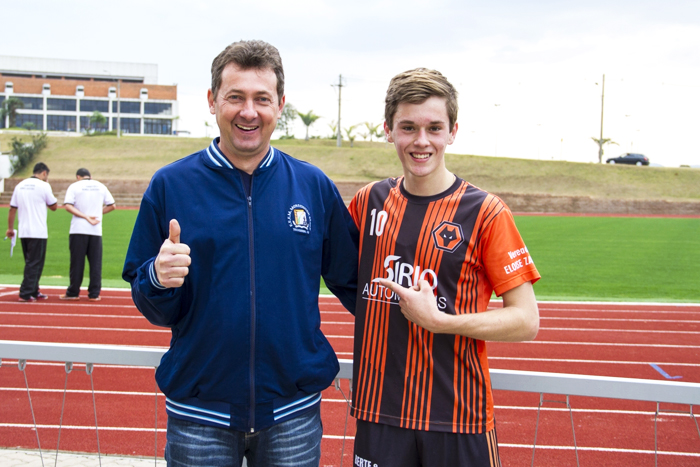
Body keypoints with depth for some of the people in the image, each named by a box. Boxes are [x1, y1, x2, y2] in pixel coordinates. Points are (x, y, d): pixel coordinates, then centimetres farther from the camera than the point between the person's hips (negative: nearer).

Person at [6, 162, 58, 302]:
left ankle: (34, 292, 22)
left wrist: (10, 228, 17)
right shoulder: (43, 186, -7)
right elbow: (53, 206, 3)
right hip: (38, 232, -6)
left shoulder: (20, 185, 10)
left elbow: (12, 209, 10)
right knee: (35, 264, -2)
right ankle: (25, 294, -6)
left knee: (31, 263, 16)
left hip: (23, 232, 6)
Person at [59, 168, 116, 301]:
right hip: (96, 230, 2)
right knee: (95, 263, 4)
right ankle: (94, 294, 4)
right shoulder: (101, 186, 11)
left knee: (77, 262, 3)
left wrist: (86, 217, -12)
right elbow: (112, 206, 13)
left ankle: (73, 293, 9)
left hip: (78, 230, -2)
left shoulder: (74, 186, 3)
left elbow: (68, 206, -10)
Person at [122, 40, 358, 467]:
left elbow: (351, 282, 8)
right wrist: (158, 280, -19)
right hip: (199, 414, -1)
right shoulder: (170, 185, -2)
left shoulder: (315, 186, 0)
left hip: (293, 414, 1)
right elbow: (153, 309, 1)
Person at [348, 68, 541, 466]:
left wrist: (439, 320, -17)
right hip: (378, 408, 3)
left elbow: (526, 321, -9)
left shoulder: (486, 213, -8)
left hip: (457, 415, -3)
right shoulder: (369, 201, 3)